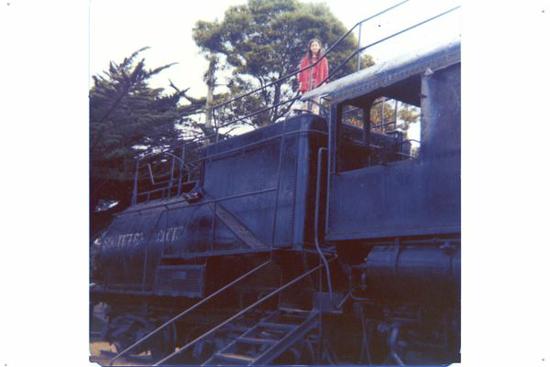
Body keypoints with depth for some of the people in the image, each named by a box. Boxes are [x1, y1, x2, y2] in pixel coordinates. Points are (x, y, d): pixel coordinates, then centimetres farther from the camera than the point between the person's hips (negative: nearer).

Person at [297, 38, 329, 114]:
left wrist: (324, 82, -7)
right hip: (307, 86, 1)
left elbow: (325, 73, 6)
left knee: (316, 103, -10)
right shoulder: (305, 59, 14)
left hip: (318, 86, -1)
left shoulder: (323, 60, 11)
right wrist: (301, 82, 1)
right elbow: (301, 72, 11)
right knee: (307, 105, -3)